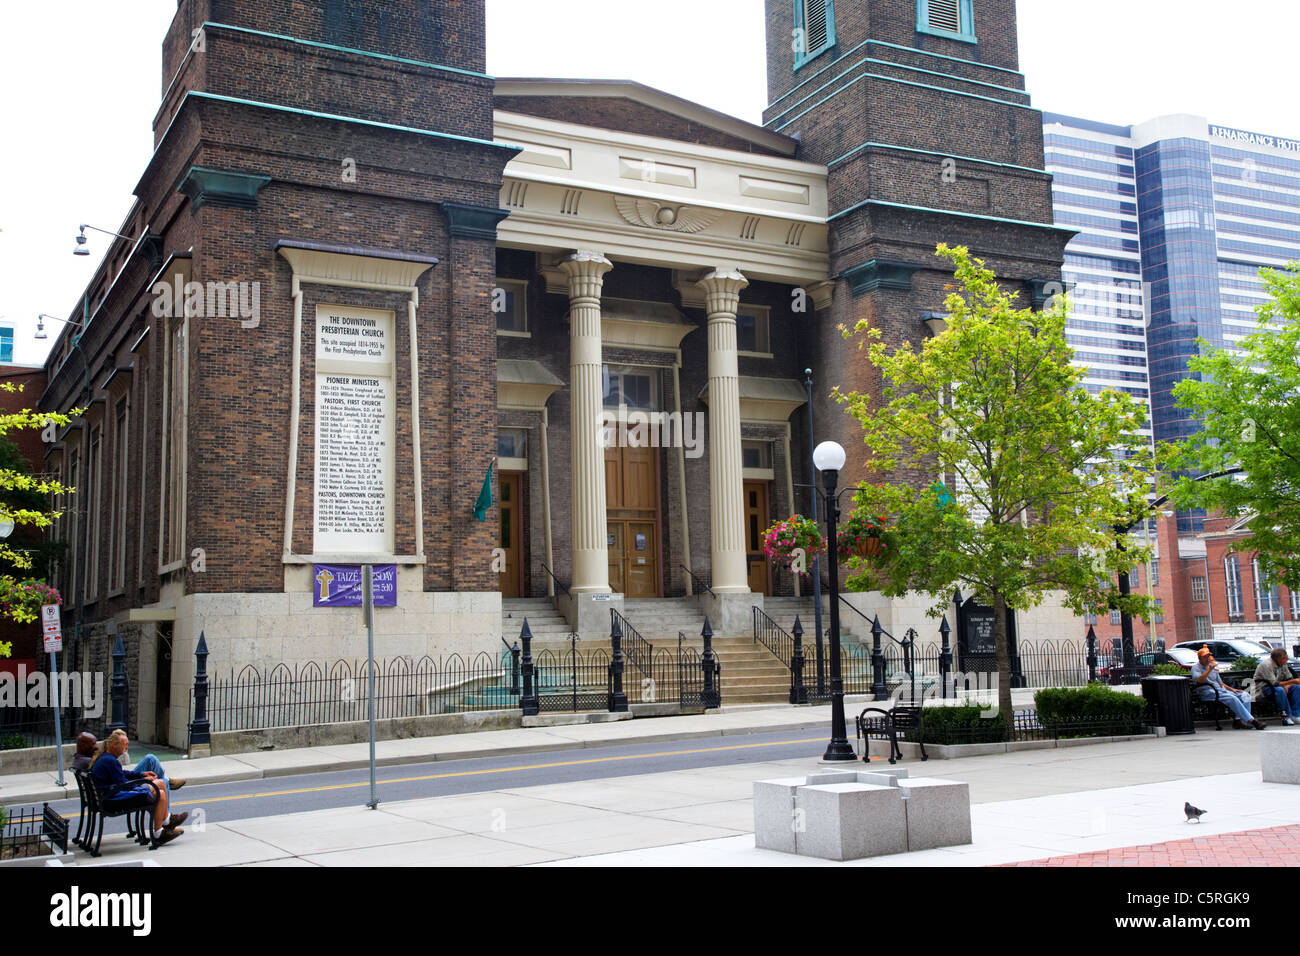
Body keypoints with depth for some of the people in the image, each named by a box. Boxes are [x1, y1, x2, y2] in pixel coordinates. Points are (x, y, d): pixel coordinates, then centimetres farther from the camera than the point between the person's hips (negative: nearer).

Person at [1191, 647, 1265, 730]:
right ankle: (1250, 720, -30)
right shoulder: (1195, 668, 3)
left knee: (1245, 695, -9)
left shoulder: (1214, 668, 27)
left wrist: (1232, 689, 15)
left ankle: (1238, 719, -24)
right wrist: (1210, 669, -18)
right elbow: (1199, 680, -17)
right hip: (1208, 692, -8)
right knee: (1232, 698, -30)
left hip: (1220, 690, 8)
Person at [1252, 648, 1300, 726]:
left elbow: (1290, 678, 9)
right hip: (1263, 688, -8)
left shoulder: (1282, 664, 4)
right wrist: (1292, 681, -32)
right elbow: (1274, 683, -29)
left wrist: (1287, 686, -15)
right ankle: (1286, 717, -31)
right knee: (1279, 690, -38)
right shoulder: (1267, 664, -22)